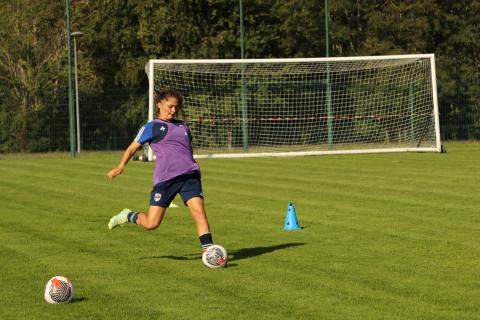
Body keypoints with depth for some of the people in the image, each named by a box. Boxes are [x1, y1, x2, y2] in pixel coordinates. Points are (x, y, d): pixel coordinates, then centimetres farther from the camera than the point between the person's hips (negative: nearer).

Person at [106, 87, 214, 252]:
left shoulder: (183, 126, 21)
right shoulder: (152, 127, 7)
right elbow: (133, 147, 6)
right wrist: (121, 166, -7)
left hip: (189, 175, 4)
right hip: (165, 178, -4)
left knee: (199, 210, -18)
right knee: (151, 224, -4)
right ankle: (128, 216, 26)